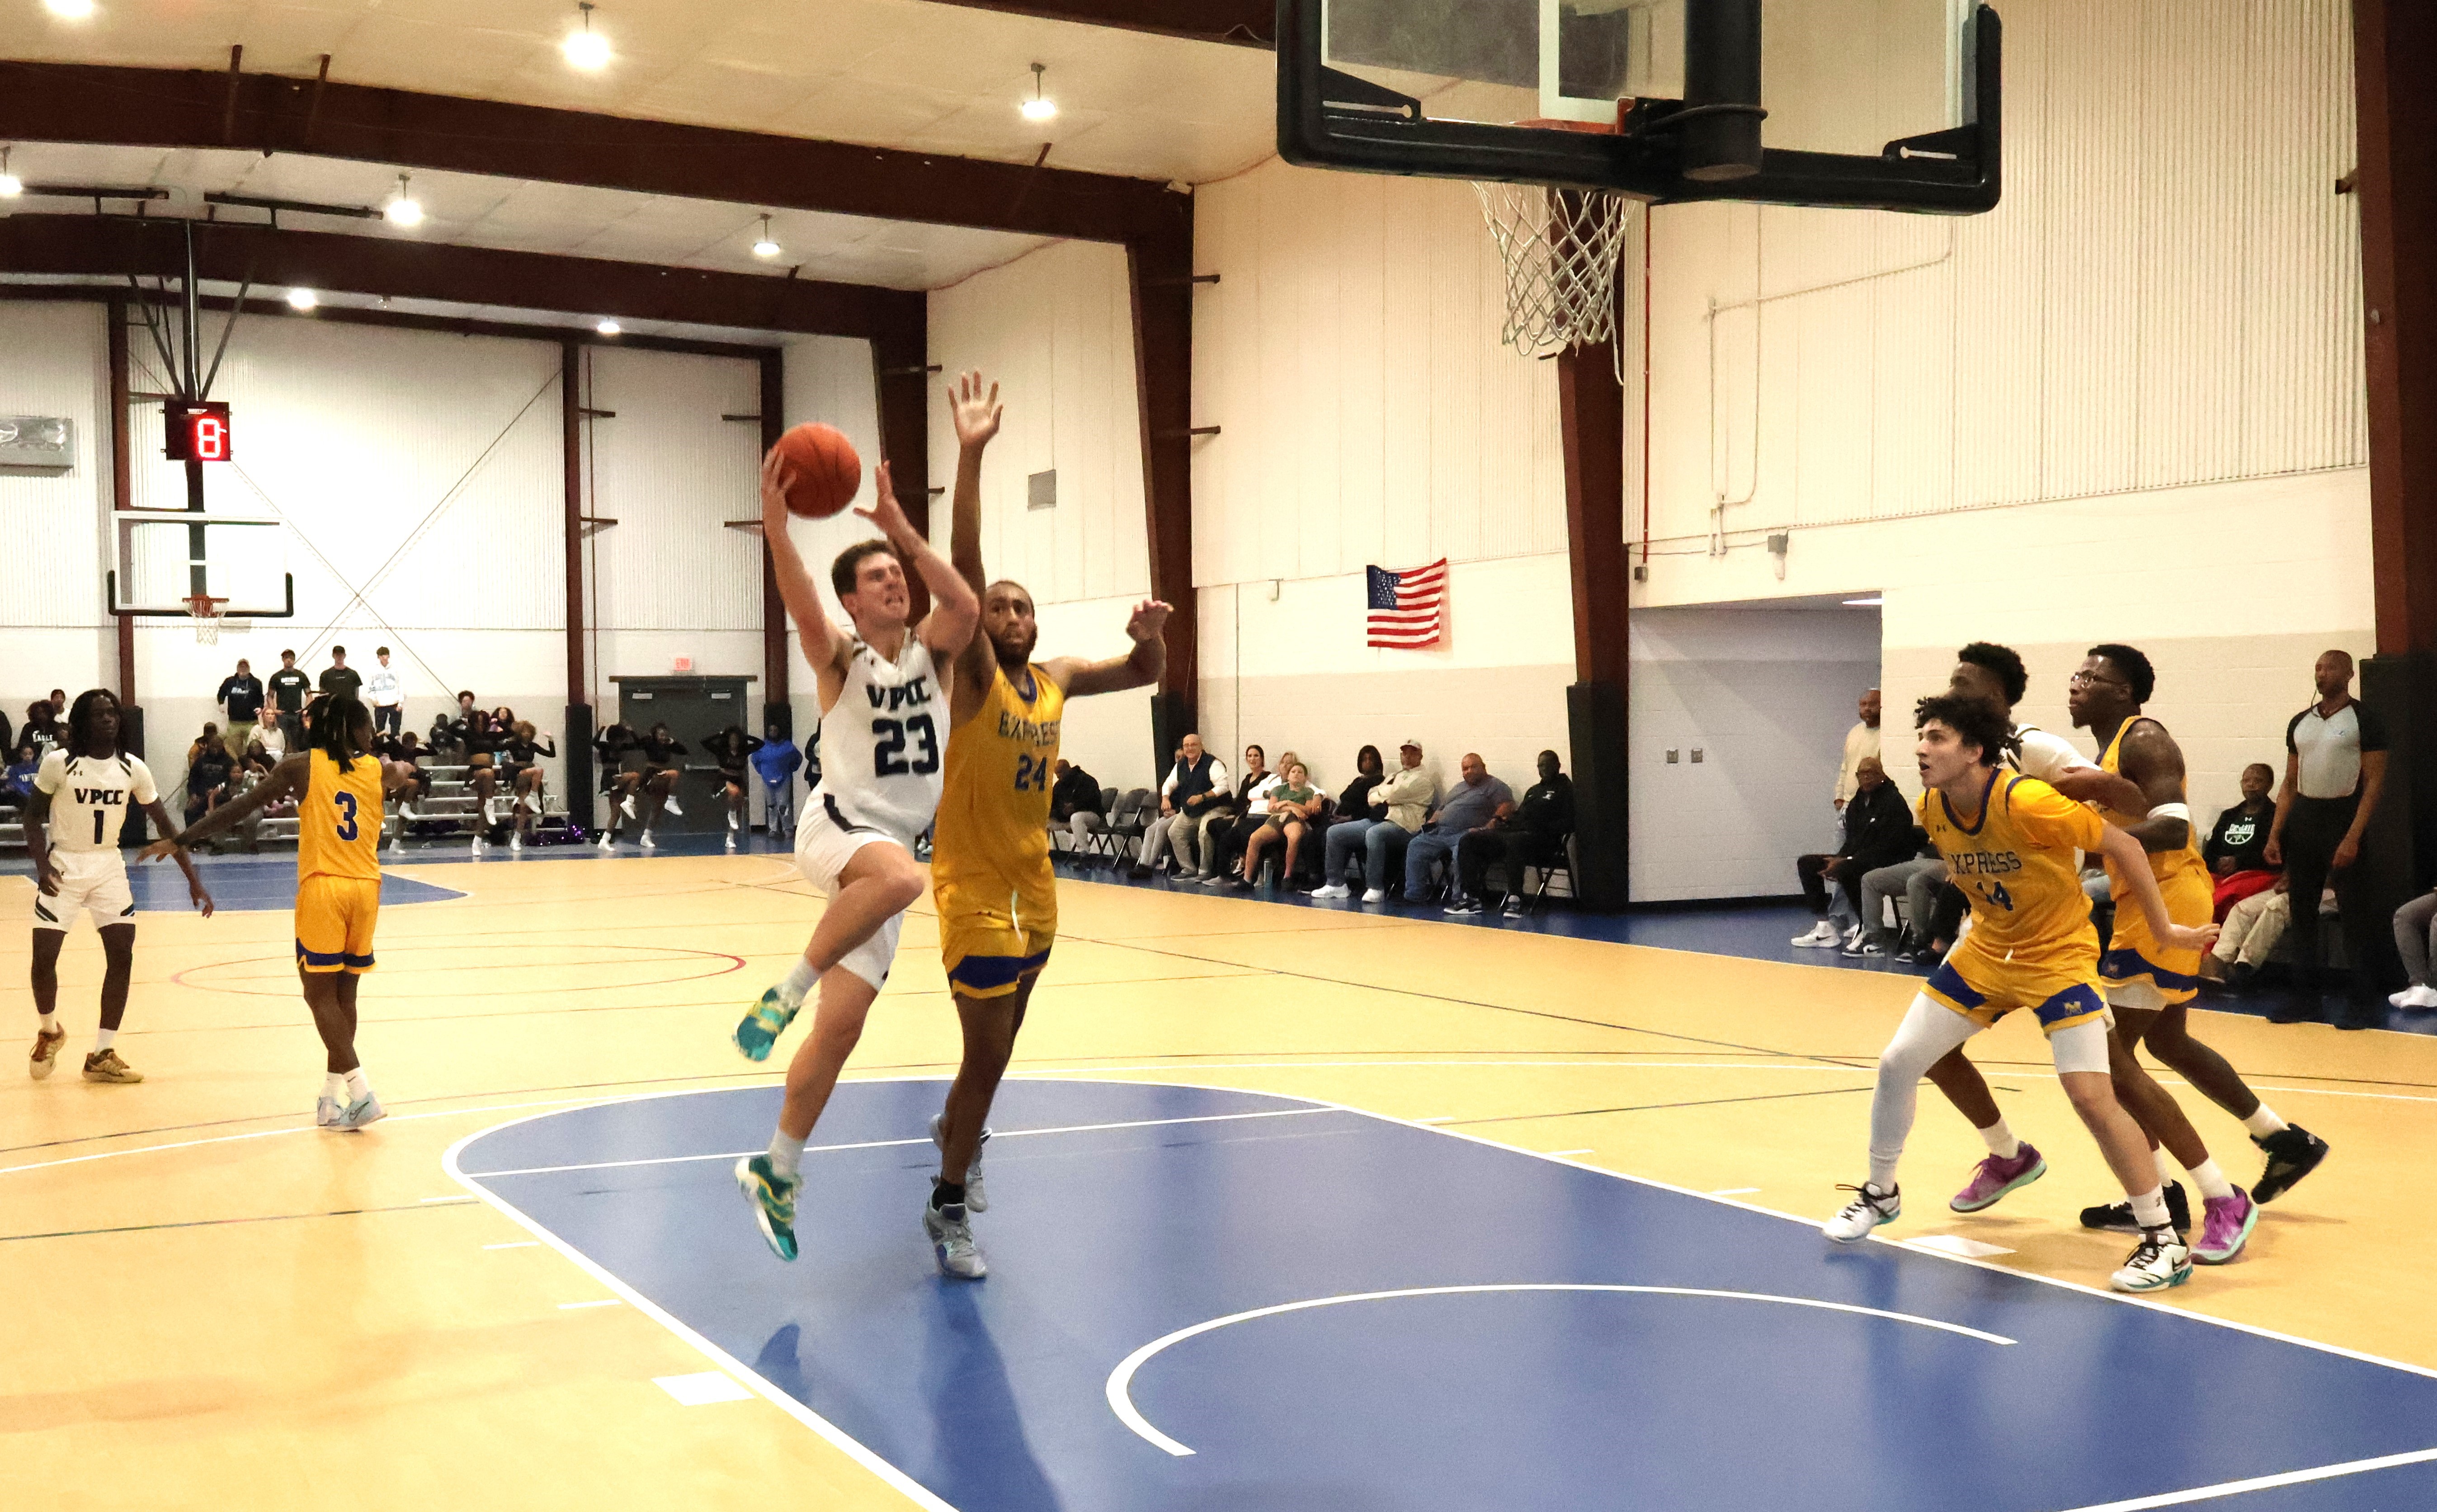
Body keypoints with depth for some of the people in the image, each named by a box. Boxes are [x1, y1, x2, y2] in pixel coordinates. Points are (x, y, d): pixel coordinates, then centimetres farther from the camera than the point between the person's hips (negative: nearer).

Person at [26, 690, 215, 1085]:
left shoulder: (133, 768, -5)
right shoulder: (59, 762, -12)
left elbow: (164, 823, 1)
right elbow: (33, 815, -4)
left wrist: (193, 879, -3)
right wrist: (42, 865, -20)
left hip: (109, 867, 3)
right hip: (63, 867, -3)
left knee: (122, 957, -6)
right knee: (44, 958, -5)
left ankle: (102, 1056, 3)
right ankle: (49, 1031, 26)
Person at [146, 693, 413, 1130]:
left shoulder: (302, 766, 1)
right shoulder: (379, 771, 7)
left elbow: (241, 808, 0)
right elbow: (401, 778, 31)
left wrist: (181, 840, 5)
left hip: (322, 887, -3)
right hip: (366, 887, 3)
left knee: (321, 994, 2)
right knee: (343, 995, 13)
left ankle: (360, 1091, -10)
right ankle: (333, 1097, 15)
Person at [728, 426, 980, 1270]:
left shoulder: (929, 651, 7)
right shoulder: (840, 658, -3)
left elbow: (966, 605, -15)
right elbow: (800, 605, -24)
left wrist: (902, 530, -21)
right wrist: (775, 524, -40)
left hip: (892, 846, 5)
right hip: (838, 827, -5)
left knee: (841, 1029, 3)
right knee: (900, 876, -41)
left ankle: (776, 1172, 19)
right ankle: (784, 994, -23)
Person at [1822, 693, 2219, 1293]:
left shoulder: (2027, 802, -29)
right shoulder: (1931, 810, -8)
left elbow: (2125, 846, -19)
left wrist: (2163, 929, -15)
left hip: (2059, 956, -6)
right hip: (1986, 951, 7)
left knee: (2092, 1096, -17)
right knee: (1897, 1062, 3)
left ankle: (2165, 1243, -3)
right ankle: (1881, 1193, 27)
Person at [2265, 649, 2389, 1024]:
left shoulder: (2364, 720, -5)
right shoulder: (2300, 723, 12)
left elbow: (2374, 783, -10)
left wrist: (2353, 837, -18)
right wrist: (2275, 834, 6)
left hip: (2343, 817, -6)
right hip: (2303, 818, 6)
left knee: (2355, 914, -4)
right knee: (2302, 911, 8)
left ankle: (2364, 1002, 3)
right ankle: (2307, 996, 16)